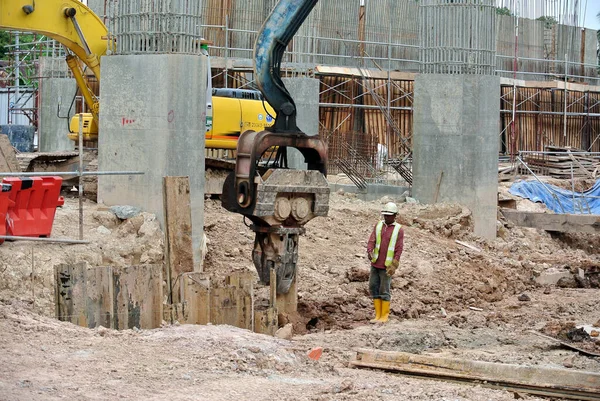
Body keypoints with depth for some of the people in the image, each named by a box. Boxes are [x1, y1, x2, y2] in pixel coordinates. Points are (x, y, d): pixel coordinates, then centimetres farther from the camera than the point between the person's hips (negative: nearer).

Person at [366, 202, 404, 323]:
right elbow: (371, 241, -2)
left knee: (384, 290, -2)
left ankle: (384, 316, 7)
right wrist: (370, 252, -21)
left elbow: (399, 249, -7)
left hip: (386, 266, -5)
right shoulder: (378, 225, 7)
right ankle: (378, 315, 13)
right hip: (375, 263, 5)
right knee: (373, 288, 5)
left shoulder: (399, 230, -5)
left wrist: (394, 266, -14)